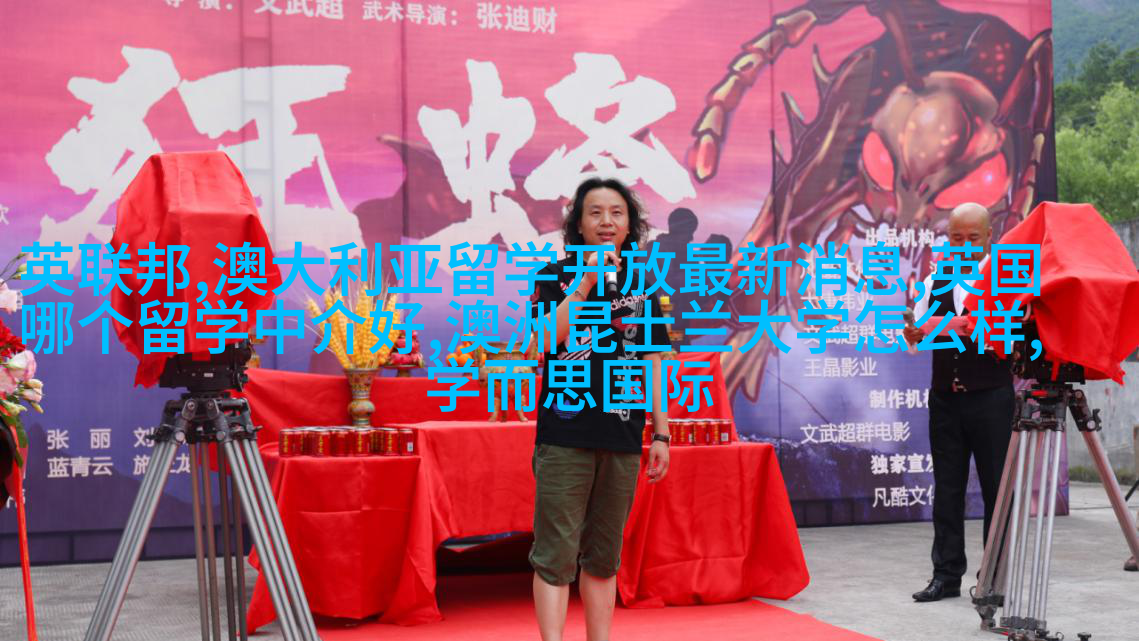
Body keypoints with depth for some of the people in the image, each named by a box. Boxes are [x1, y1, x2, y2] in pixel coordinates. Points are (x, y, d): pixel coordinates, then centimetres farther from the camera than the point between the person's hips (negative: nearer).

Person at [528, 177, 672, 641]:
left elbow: (653, 362, 14)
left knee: (603, 559, 12)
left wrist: (661, 433, 9)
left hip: (622, 438, 4)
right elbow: (547, 339, -13)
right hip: (566, 435, -4)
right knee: (556, 555, -5)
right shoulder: (556, 276, 3)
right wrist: (588, 280, -17)